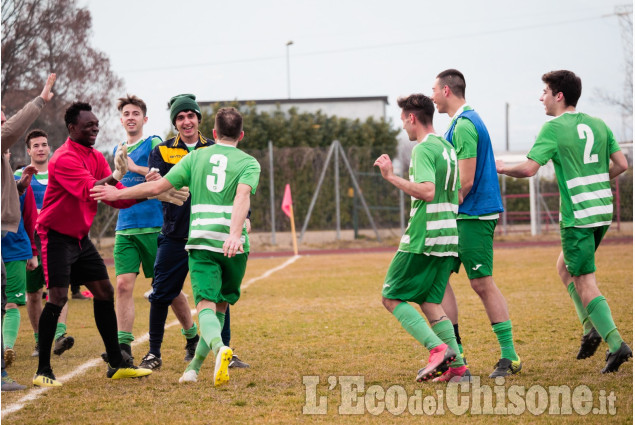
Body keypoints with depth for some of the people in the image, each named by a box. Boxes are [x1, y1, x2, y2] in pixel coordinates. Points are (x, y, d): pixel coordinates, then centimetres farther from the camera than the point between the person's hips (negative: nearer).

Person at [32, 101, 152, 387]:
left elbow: (117, 198, 7)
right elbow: (88, 191, -31)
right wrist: (115, 177, -44)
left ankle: (116, 365, 13)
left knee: (104, 292, 7)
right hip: (57, 235, -9)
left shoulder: (96, 157, 8)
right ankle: (43, 371, -9)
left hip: (80, 236, 9)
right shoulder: (64, 158, -18)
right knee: (58, 297, -15)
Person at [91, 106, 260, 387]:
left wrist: (119, 194, 22)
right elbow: (242, 197, -13)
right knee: (221, 306, 15)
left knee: (206, 305, -10)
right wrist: (234, 235, -26)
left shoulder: (196, 157, 13)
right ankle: (194, 367, 15)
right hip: (233, 245, 0)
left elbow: (158, 187, 10)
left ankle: (219, 346, -40)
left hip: (201, 241, 0)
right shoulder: (248, 163, 6)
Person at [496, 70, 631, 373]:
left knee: (585, 284, -2)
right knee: (564, 266, 23)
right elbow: (621, 164, 8)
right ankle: (591, 328, 12)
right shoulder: (598, 125, 10)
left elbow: (529, 168, -16)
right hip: (603, 211, 7)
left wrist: (503, 168, 3)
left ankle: (616, 344, -12)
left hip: (577, 215, -7)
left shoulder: (554, 128, -9)